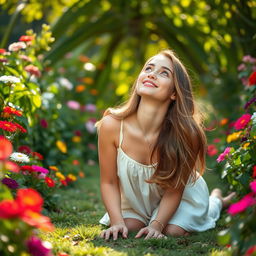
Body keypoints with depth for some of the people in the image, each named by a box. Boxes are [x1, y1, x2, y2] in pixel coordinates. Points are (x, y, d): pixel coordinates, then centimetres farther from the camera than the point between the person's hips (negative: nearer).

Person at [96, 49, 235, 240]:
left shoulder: (187, 134, -35)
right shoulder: (111, 125, -32)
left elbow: (174, 189, -20)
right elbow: (109, 182, -18)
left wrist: (157, 225, -28)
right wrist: (117, 222, -27)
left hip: (181, 196, -1)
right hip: (136, 196, 1)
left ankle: (216, 200, 22)